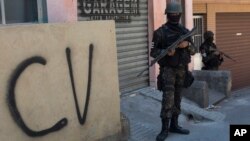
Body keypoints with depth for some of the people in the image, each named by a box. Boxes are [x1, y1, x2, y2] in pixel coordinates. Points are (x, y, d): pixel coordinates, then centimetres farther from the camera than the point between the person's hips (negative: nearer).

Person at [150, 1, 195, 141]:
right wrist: (166, 52, -26)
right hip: (168, 69, -5)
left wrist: (187, 44, -16)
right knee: (168, 99, -12)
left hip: (181, 69, 5)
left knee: (177, 98, 10)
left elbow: (193, 51, 7)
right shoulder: (160, 32, -9)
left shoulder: (185, 31, 6)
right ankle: (165, 129, -6)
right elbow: (153, 52, -7)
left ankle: (174, 125, 20)